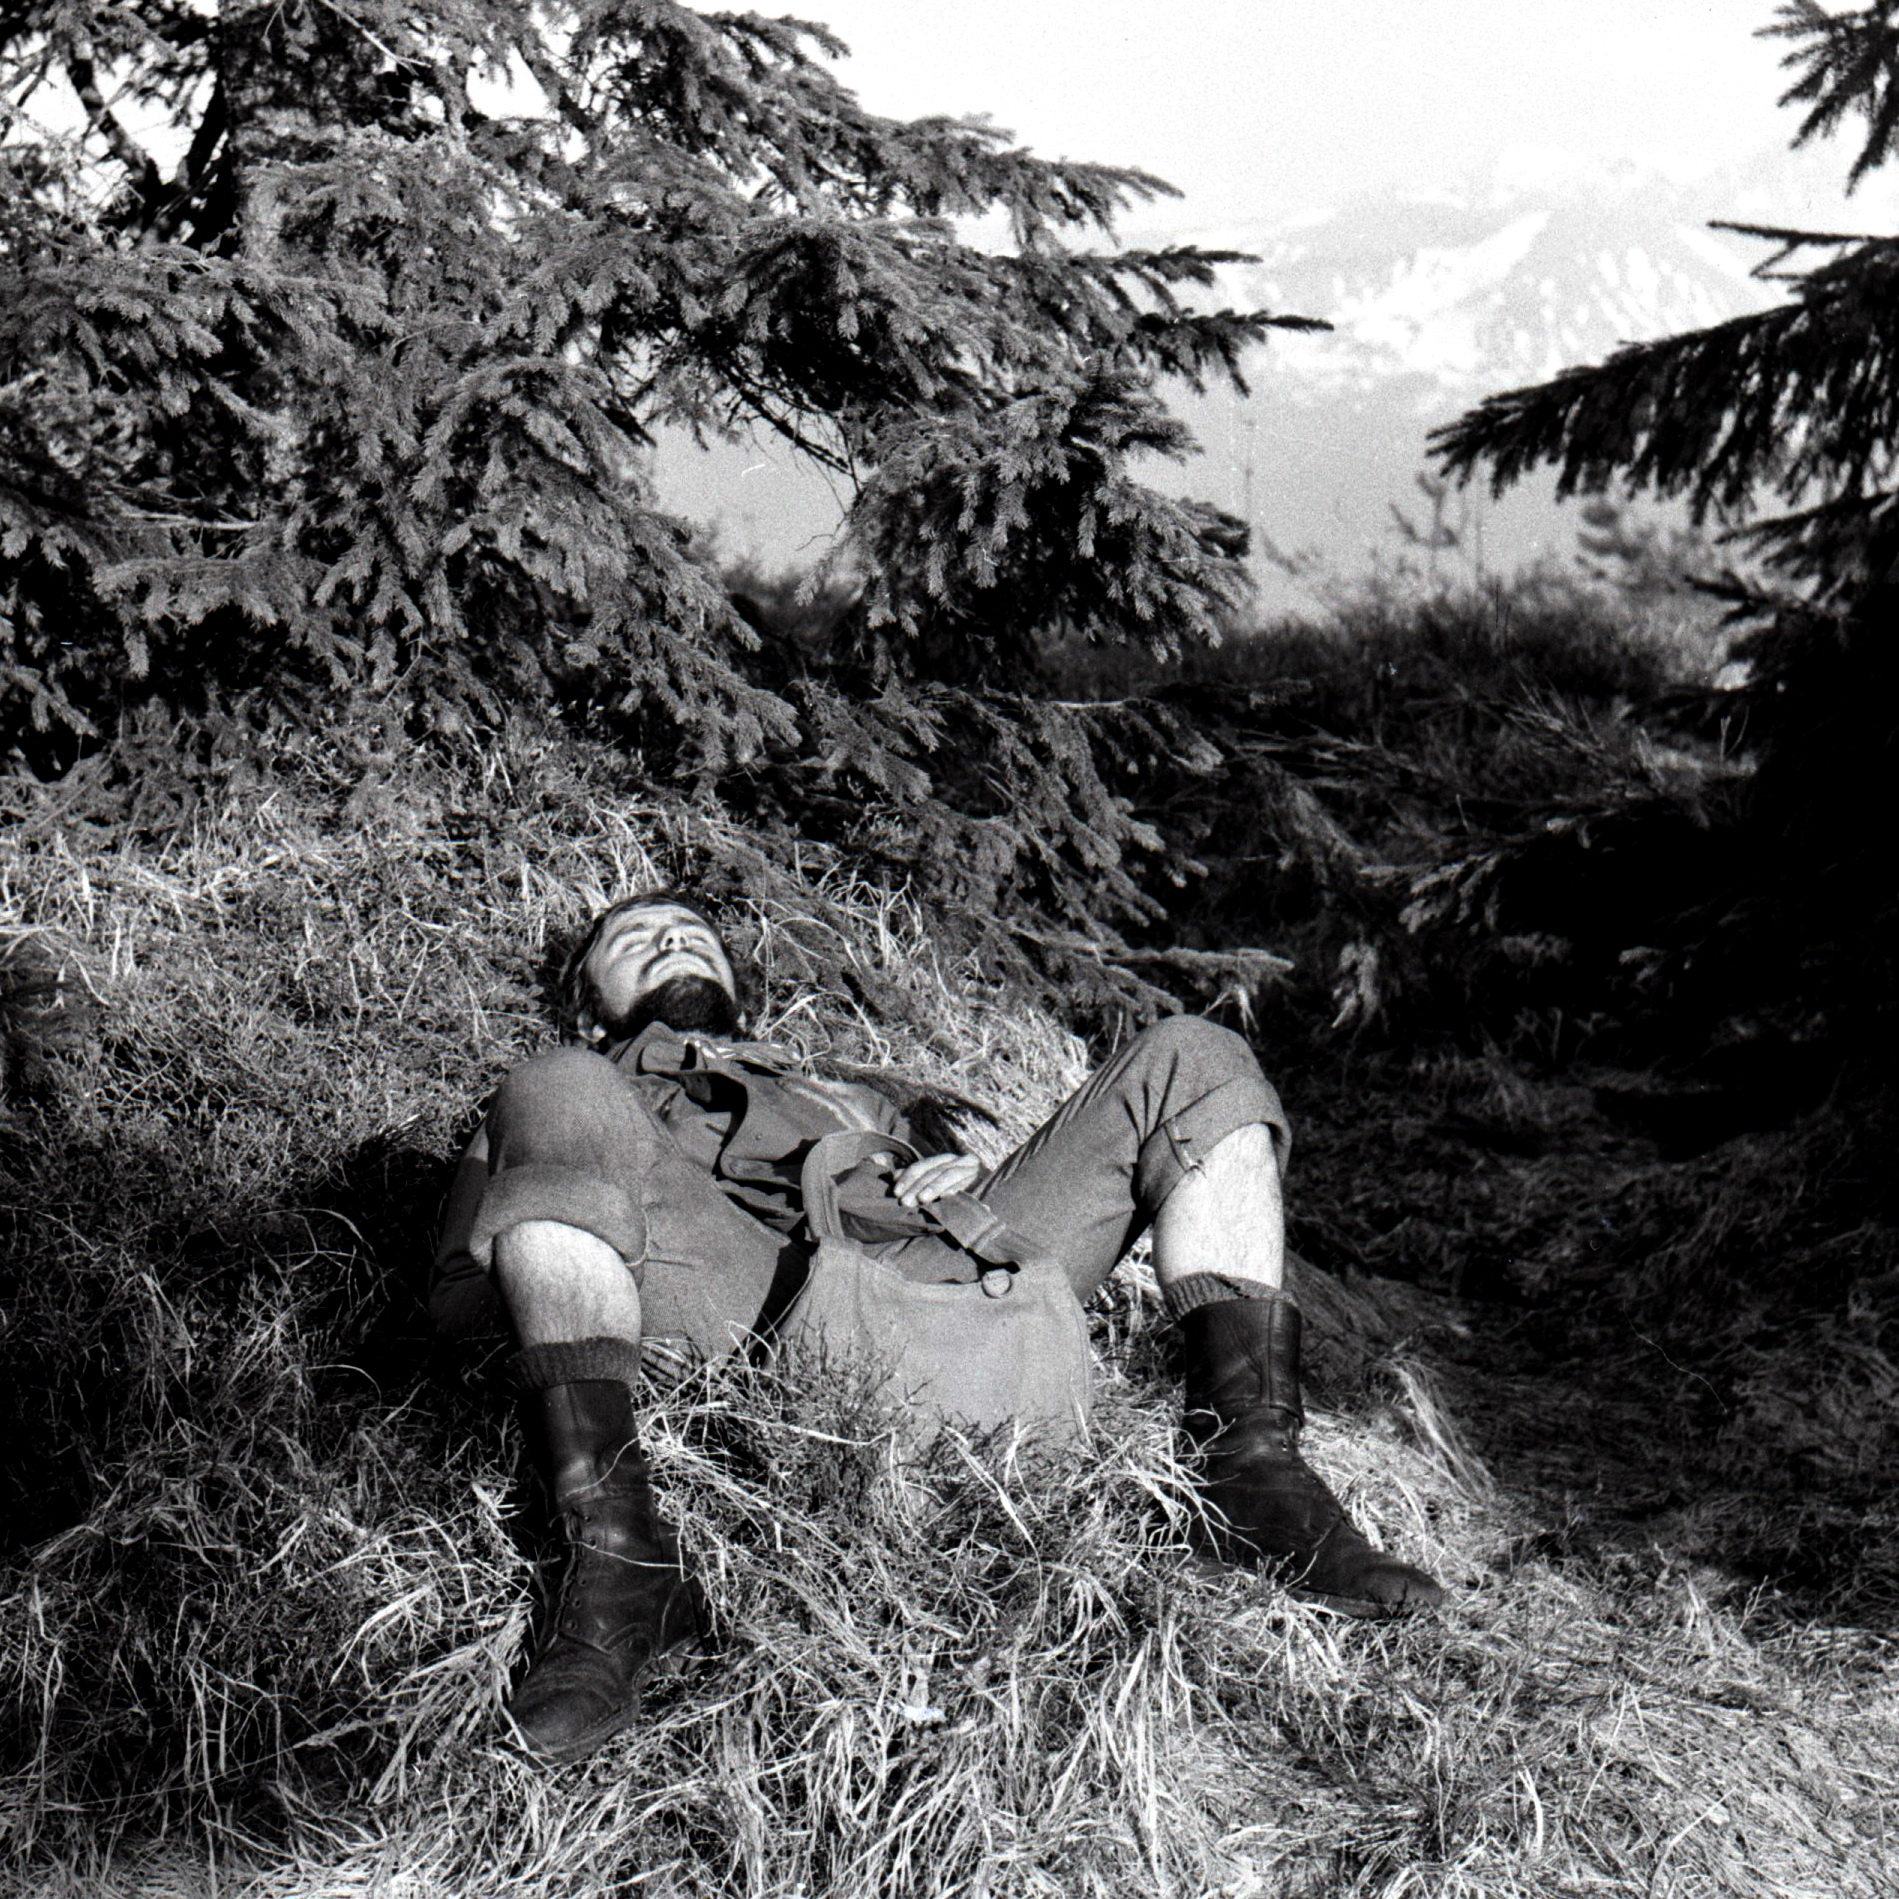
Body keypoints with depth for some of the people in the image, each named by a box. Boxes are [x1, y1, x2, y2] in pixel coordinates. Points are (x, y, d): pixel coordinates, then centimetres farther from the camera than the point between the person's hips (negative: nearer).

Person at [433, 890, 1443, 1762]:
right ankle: (617, 1557, -43)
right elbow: (454, 1295, 18)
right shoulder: (578, 1086, 36)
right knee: (560, 1100, -30)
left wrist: (973, 1178, 8)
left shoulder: (850, 1101, 46)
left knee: (1190, 1063, -2)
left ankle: (1251, 1469, -21)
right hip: (732, 1310, -3)